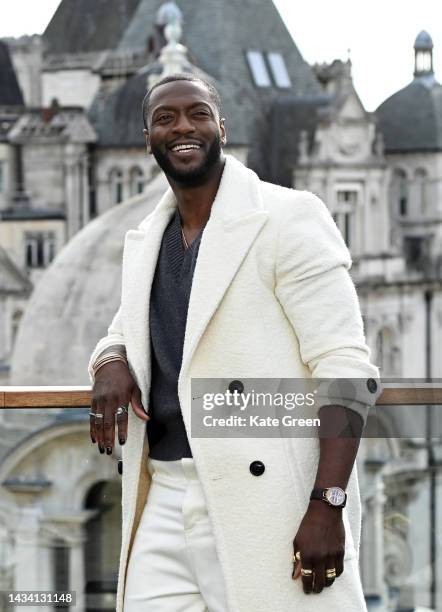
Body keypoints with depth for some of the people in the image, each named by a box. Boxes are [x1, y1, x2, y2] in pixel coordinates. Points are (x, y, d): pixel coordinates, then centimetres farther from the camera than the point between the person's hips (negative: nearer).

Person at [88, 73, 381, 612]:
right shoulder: (143, 242, 16)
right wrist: (111, 364, 4)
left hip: (270, 509, -6)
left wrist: (328, 506, -20)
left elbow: (346, 370, -10)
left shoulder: (287, 219, -4)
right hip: (163, 501, 6)